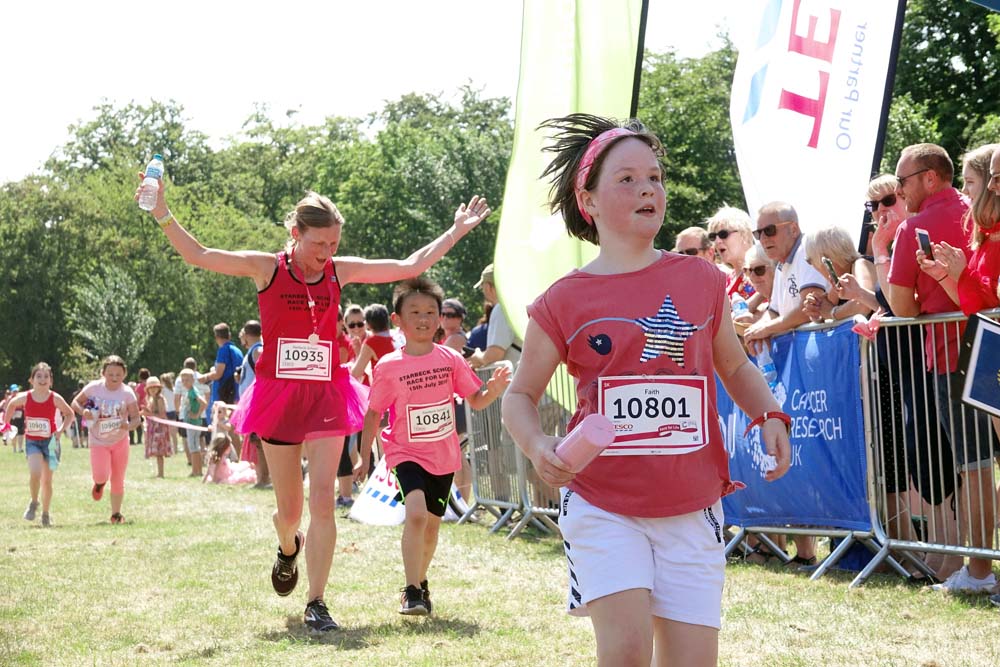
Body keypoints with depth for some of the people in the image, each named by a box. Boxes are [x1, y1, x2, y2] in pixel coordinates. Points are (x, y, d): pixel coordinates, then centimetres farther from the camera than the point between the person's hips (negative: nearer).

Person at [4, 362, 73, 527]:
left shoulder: (55, 399, -11)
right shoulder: (25, 397, -8)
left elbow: (70, 414, 2)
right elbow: (12, 404, 14)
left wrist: (61, 429, -12)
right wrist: (6, 420, 7)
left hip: (50, 441, 0)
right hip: (32, 441, 0)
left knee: (47, 480, 6)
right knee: (35, 473, -22)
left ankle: (46, 514, 25)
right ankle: (34, 503, 5)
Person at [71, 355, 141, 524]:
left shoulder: (127, 393, -11)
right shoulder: (93, 388, -10)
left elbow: (136, 418, -10)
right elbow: (75, 402, 2)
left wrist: (129, 425, -33)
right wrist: (83, 411, -20)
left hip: (120, 441, 1)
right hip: (99, 441, -1)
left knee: (118, 480, 6)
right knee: (101, 474, -18)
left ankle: (116, 513, 23)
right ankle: (99, 484, 21)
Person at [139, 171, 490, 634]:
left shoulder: (341, 271, 4)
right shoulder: (266, 268, -2)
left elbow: (410, 267, 11)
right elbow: (198, 256, -3)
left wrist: (457, 230, 12)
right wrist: (163, 215, -13)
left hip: (327, 394, 1)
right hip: (278, 395, -1)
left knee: (322, 500, -12)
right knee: (289, 509, 8)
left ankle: (316, 604, -6)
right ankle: (289, 548, 46)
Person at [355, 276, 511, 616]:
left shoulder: (450, 359, -2)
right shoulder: (388, 367, -8)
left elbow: (476, 400, 2)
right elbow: (373, 414, 0)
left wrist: (494, 390, -19)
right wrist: (365, 458, 1)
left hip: (444, 456, 3)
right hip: (407, 454, -3)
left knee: (432, 524, 13)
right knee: (416, 513, -25)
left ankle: (421, 583, 36)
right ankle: (411, 591, -18)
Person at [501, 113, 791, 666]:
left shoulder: (701, 280, 5)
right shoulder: (565, 301, -2)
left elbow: (734, 365, 20)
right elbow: (520, 395, 7)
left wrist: (770, 417, 2)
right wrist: (537, 445, -13)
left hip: (692, 510, 3)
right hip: (603, 505, -2)